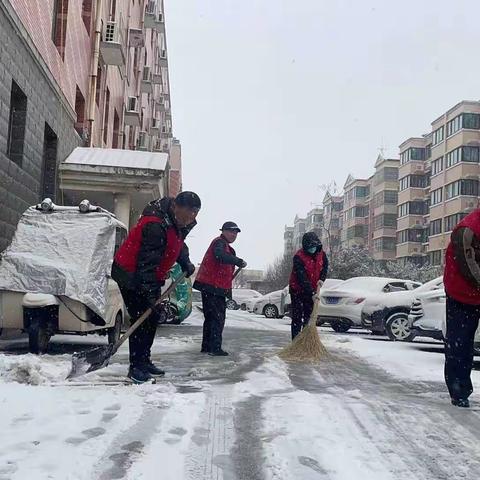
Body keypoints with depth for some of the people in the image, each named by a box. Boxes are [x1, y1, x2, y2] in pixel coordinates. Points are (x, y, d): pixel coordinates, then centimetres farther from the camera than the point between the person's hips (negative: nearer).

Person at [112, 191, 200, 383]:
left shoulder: (178, 222, -1)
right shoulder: (155, 225, -31)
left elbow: (177, 242, 20)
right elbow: (147, 262, -34)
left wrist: (186, 263, 8)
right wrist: (151, 292, -35)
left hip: (151, 276, 9)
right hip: (130, 275, -9)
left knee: (153, 316, 11)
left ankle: (144, 361, 22)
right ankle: (136, 367, -4)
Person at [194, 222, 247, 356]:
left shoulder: (226, 246, 23)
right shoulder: (219, 243, -9)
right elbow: (220, 256, -32)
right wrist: (240, 262, -30)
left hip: (217, 288, 11)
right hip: (213, 287, -11)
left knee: (211, 317, 16)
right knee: (218, 318, -9)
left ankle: (206, 346, 24)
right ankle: (215, 347, -7)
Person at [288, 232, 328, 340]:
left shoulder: (321, 253, -7)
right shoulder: (298, 257, -25)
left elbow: (325, 265, 12)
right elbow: (302, 278, -30)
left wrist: (322, 279, -6)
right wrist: (312, 293, -35)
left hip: (312, 290, 5)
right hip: (297, 289, -5)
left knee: (309, 315, 9)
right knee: (297, 317, -3)